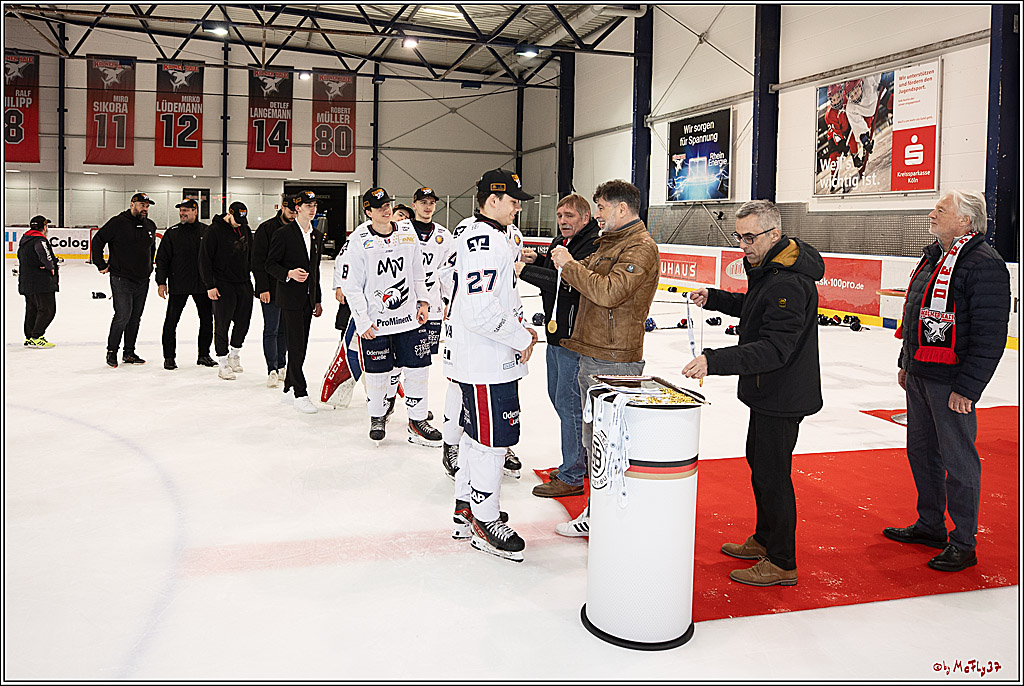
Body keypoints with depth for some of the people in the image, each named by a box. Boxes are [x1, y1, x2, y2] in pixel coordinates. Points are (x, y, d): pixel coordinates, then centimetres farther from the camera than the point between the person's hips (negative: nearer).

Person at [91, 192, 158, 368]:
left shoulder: (150, 226, 11)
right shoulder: (118, 222, -8)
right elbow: (97, 240, -4)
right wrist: (101, 265, -4)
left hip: (142, 281, 6)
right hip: (121, 279, -6)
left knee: (135, 318, 9)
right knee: (122, 316, -10)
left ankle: (129, 353, 18)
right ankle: (111, 351, 7)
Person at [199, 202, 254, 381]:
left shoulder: (245, 229, 9)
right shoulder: (214, 231, -10)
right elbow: (204, 259, -10)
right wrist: (210, 285, -13)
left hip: (244, 284, 6)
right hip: (223, 285, -6)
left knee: (243, 322, 9)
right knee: (222, 324, -1)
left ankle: (234, 354, 29)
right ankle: (223, 363, 8)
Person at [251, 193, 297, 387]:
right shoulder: (266, 229, -7)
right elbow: (258, 261, -8)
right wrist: (263, 288, -14)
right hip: (271, 290, -5)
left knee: (285, 330, 12)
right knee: (271, 330, -3)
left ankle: (281, 366, 23)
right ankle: (272, 370, 0)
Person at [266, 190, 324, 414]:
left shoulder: (317, 236, 14)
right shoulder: (284, 233, -7)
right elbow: (271, 265, -6)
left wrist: (317, 300, 19)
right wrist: (289, 274, -26)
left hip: (308, 299, 7)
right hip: (290, 297, -7)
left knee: (301, 346, 10)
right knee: (296, 346, -7)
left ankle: (289, 385, 24)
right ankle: (300, 395, -4)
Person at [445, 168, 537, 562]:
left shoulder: (479, 237, 15)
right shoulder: (487, 242, -20)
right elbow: (480, 310, -29)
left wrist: (520, 328, 13)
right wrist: (522, 339, -16)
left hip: (473, 358, 11)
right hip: (488, 365, -11)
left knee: (476, 434, 19)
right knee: (492, 440, 0)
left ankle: (465, 508, 33)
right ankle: (485, 522, 13)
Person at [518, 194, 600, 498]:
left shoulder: (593, 246, -17)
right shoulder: (559, 241, 12)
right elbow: (549, 271, 24)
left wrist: (525, 270, -27)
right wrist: (536, 260, 3)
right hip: (556, 334, 10)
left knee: (569, 403, -4)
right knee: (558, 397, 19)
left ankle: (572, 477, 8)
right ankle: (582, 460, 35)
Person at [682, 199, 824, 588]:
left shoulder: (789, 283, -27)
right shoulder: (767, 266, 6)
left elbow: (774, 348, -34)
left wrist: (715, 362, -41)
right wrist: (714, 299, 10)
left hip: (783, 396, -11)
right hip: (768, 391, 11)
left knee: (772, 473, -1)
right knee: (758, 461, 22)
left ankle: (781, 563, 14)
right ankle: (765, 539, 40)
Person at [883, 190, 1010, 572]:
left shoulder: (984, 265, -16)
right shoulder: (935, 257, 13)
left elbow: (990, 336, -19)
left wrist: (967, 388, -21)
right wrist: (906, 362, 22)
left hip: (950, 382, -9)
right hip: (919, 375, 9)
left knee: (957, 459, 1)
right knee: (921, 451, 17)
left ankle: (963, 544, 14)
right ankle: (930, 525, 33)